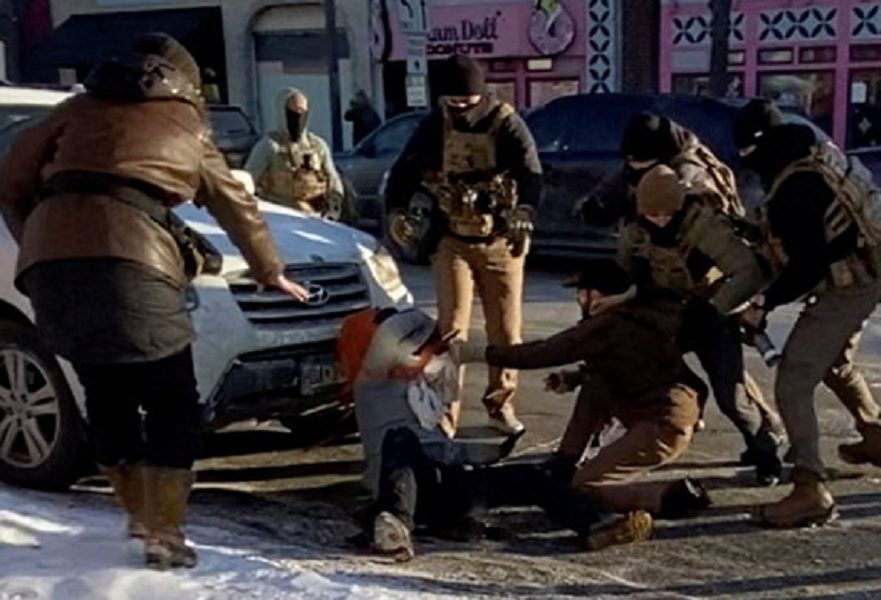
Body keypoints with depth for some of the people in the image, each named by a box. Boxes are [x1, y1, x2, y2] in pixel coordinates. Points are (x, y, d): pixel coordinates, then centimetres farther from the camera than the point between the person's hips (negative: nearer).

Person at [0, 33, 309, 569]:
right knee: (173, 406, 10)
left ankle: (142, 515, 30)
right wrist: (271, 270, 43)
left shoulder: (81, 108, 26)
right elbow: (235, 204, 32)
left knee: (106, 395, 20)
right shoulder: (187, 124, 22)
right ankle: (165, 534, 6)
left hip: (49, 262, 4)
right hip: (129, 263, -4)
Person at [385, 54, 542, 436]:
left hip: (502, 243, 0)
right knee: (451, 328, -5)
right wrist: (397, 210, -22)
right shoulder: (434, 127, -1)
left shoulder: (506, 124, -8)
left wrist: (524, 211, -42)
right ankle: (445, 412, 0)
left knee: (506, 329, 8)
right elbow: (405, 170, -2)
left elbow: (530, 172, -22)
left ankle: (500, 403, 26)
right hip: (452, 242, 0)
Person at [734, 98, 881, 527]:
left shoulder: (793, 190, -27)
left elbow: (809, 266, -27)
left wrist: (764, 304, -17)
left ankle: (810, 490, -14)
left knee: (793, 383, -11)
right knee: (836, 363, 31)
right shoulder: (820, 152, 2)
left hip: (846, 286, -10)